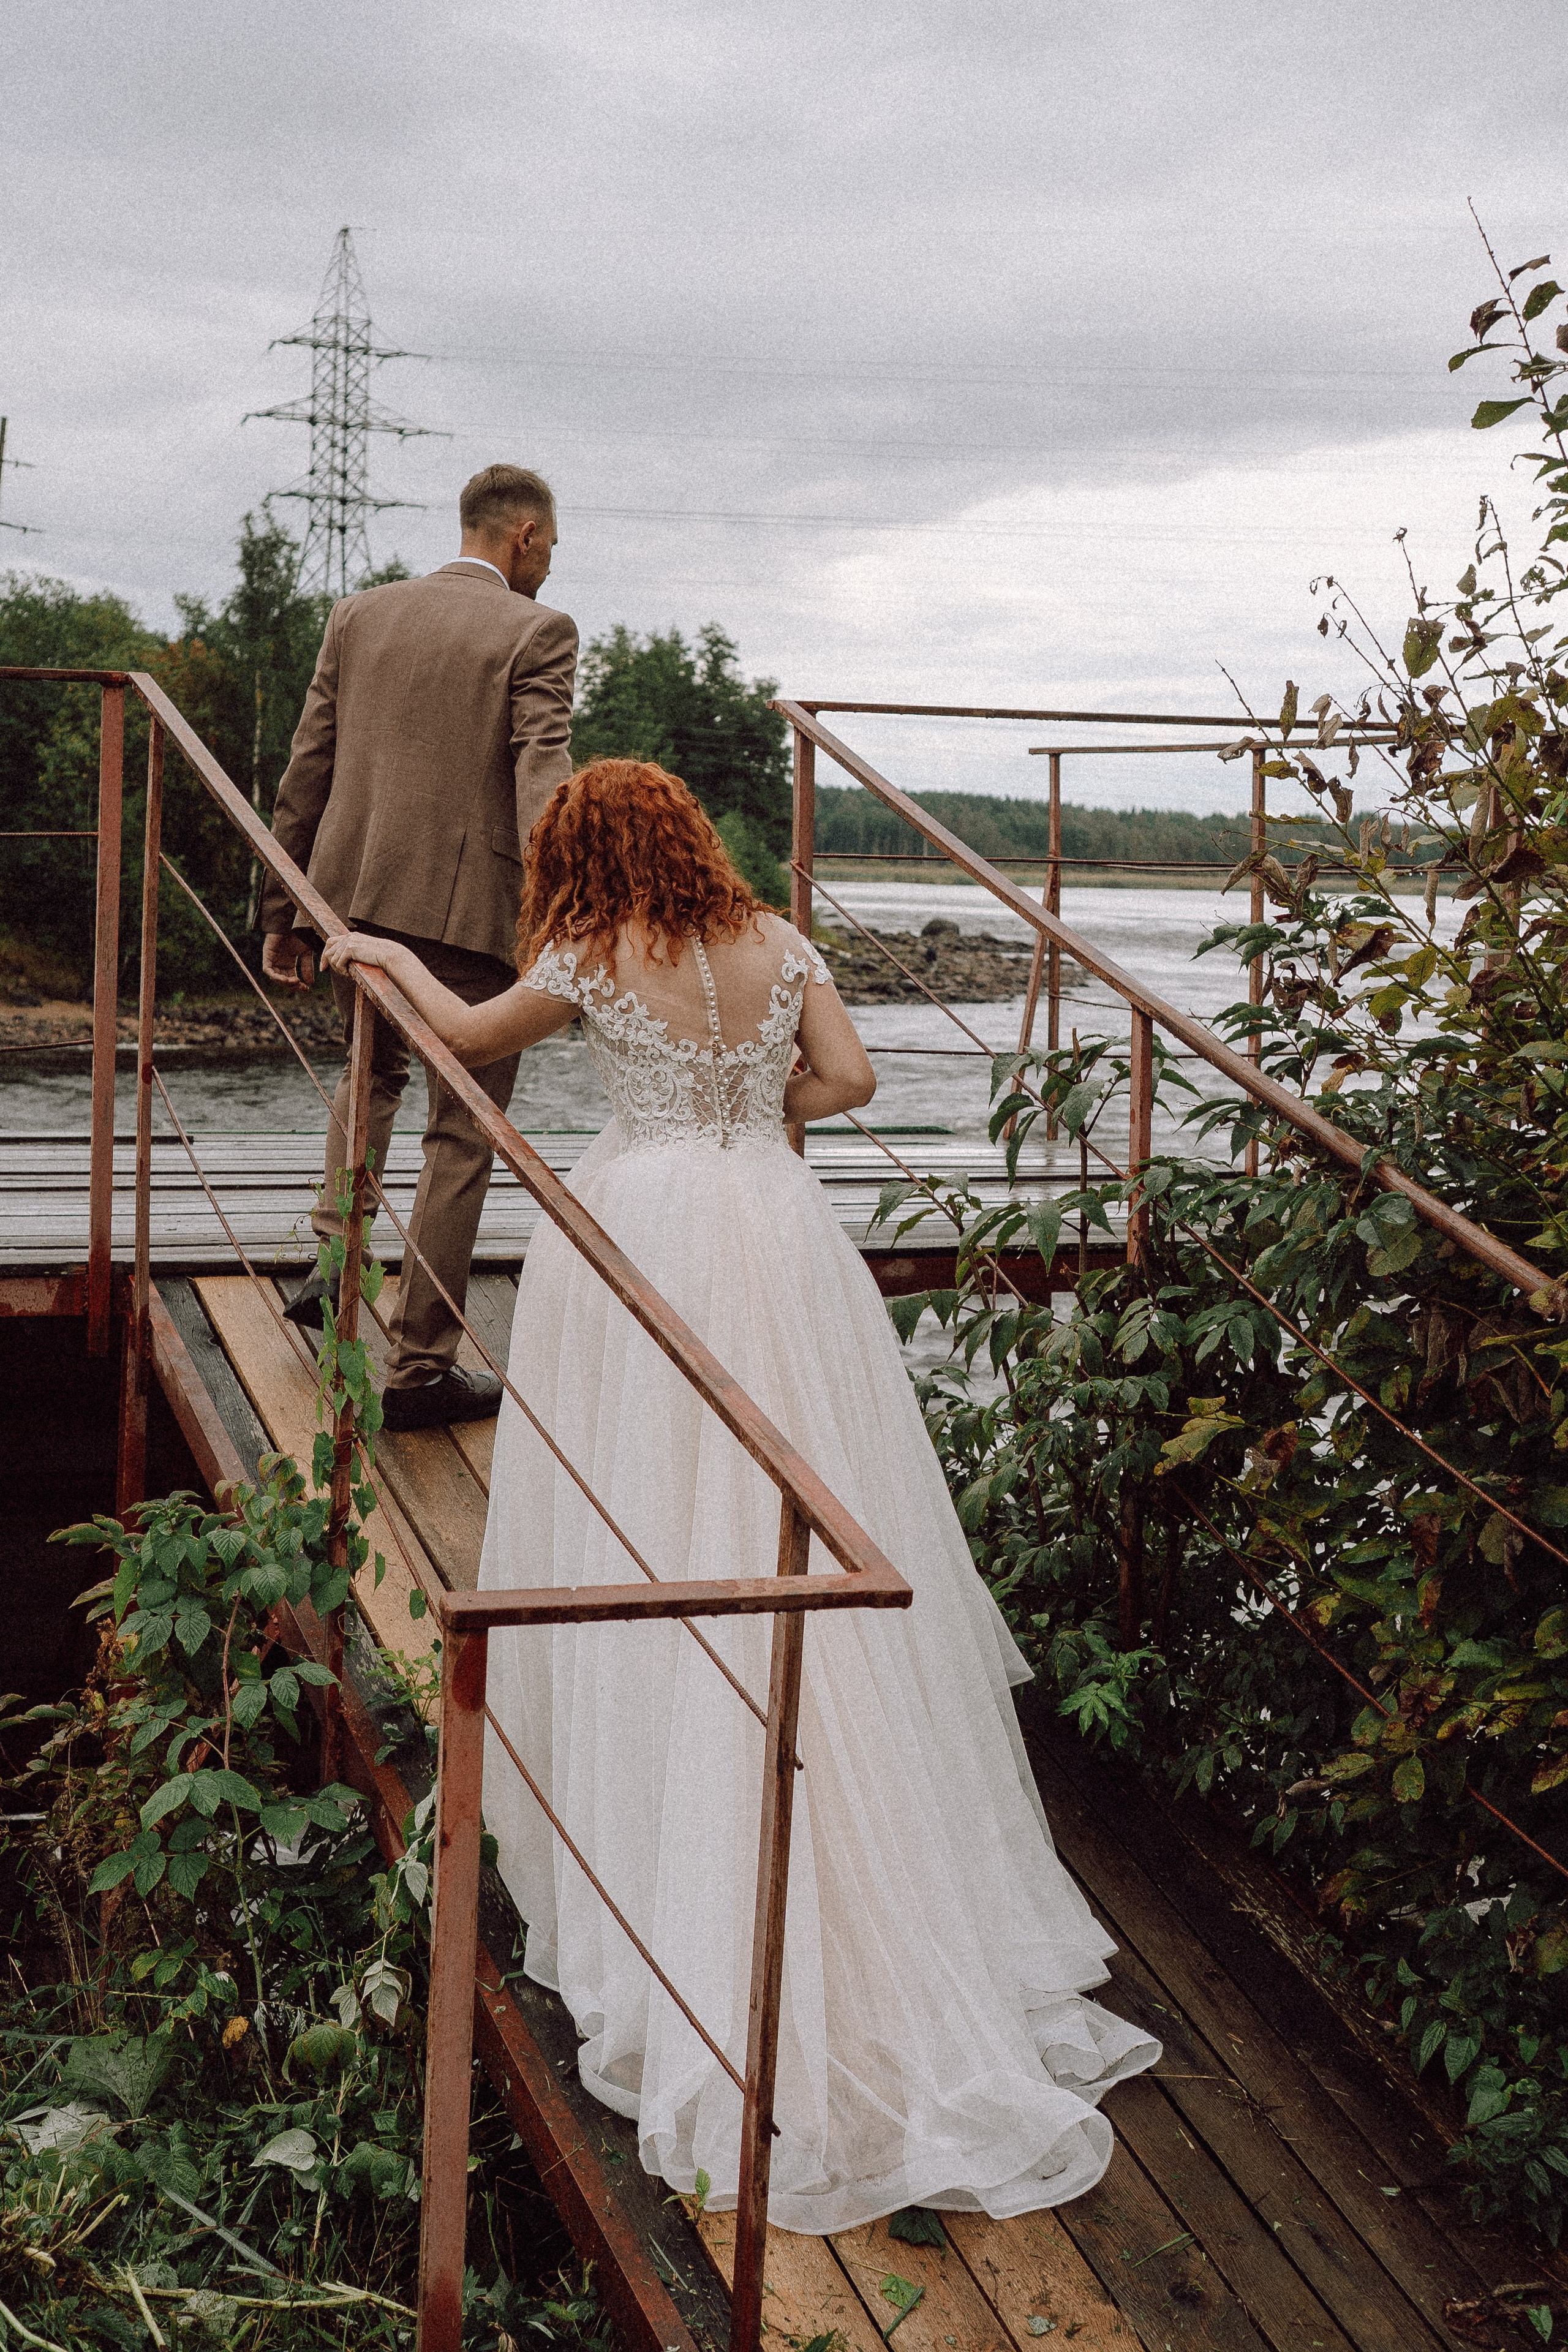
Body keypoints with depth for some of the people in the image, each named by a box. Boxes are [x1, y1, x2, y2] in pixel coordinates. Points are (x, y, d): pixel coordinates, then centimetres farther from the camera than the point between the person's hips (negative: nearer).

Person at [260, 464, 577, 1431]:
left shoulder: (360, 615, 11)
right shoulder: (538, 632, -4)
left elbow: (306, 769, 12)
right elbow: (543, 779, -18)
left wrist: (284, 910, 18)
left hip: (352, 897, 5)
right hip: (467, 912, -5)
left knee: (373, 1070, 33)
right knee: (463, 1139, 6)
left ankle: (335, 1262, 22)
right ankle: (421, 1368, 11)